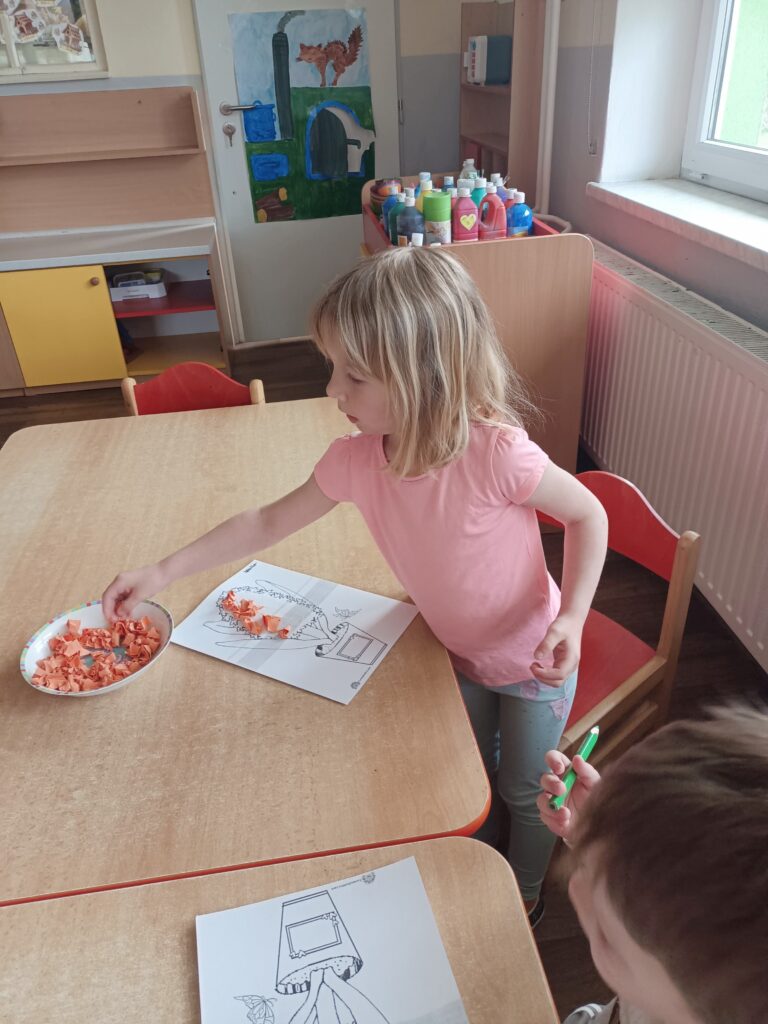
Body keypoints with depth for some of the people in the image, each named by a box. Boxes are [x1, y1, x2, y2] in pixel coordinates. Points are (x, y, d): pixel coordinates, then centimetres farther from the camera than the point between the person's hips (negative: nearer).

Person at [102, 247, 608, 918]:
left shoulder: (497, 455, -38)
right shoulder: (356, 460, -22)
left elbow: (589, 516, -21)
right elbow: (270, 522, -9)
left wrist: (571, 618, -32)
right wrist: (164, 572, -9)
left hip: (533, 662, -4)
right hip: (459, 654, 5)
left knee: (525, 792, 21)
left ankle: (526, 893, 53)